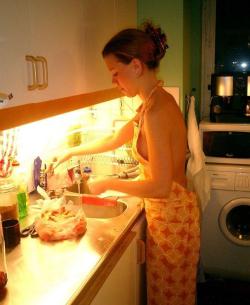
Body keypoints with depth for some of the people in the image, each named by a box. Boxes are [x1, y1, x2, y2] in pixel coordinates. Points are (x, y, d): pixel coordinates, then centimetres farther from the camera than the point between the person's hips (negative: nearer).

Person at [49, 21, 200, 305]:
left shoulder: (156, 110, -26)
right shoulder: (152, 103, 5)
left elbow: (160, 187, -27)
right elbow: (114, 140, 18)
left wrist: (108, 183, -15)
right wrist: (72, 151, 23)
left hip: (171, 216, -8)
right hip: (164, 212, 8)